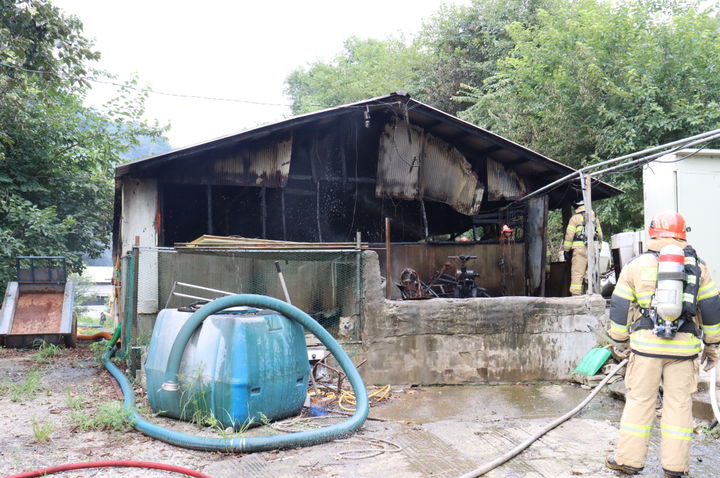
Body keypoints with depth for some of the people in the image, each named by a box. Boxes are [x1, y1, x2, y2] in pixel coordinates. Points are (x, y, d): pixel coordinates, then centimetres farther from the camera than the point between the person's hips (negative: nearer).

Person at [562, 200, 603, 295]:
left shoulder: (575, 218, 2)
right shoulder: (595, 219, 18)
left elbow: (569, 235, -4)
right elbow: (600, 235, 18)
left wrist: (566, 249, 0)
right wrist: (598, 249, 23)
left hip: (580, 248, -5)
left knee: (577, 273, -8)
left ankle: (576, 293, -14)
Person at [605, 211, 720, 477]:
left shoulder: (636, 265, 3)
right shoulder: (698, 267, 7)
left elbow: (619, 307, 5)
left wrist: (619, 341, 14)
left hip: (646, 344, -1)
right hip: (684, 347, 1)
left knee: (639, 400, 7)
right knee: (679, 404, 8)